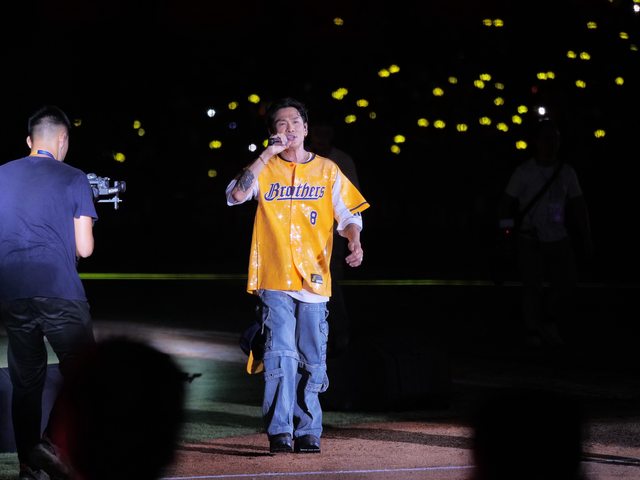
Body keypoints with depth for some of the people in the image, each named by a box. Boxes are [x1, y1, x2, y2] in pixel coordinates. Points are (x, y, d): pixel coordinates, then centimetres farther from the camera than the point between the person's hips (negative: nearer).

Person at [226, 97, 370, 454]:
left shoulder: (327, 170, 9)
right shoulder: (265, 169, 6)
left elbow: (348, 214, 8)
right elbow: (237, 194, -12)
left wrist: (355, 242, -12)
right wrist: (269, 154, -13)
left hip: (314, 280, 2)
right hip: (275, 280, -2)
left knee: (312, 361, 5)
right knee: (281, 356, -12)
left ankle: (308, 433, 13)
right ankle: (280, 433, -11)